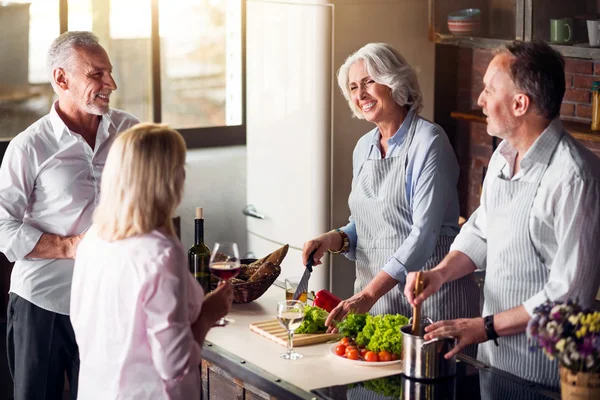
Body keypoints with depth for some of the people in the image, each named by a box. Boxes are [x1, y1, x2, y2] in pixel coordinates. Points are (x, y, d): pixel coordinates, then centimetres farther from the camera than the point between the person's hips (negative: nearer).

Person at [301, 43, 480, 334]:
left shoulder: (428, 141, -13)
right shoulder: (364, 147, 11)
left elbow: (424, 233, -20)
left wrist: (369, 294, -25)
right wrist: (335, 240, -2)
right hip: (373, 287, 7)